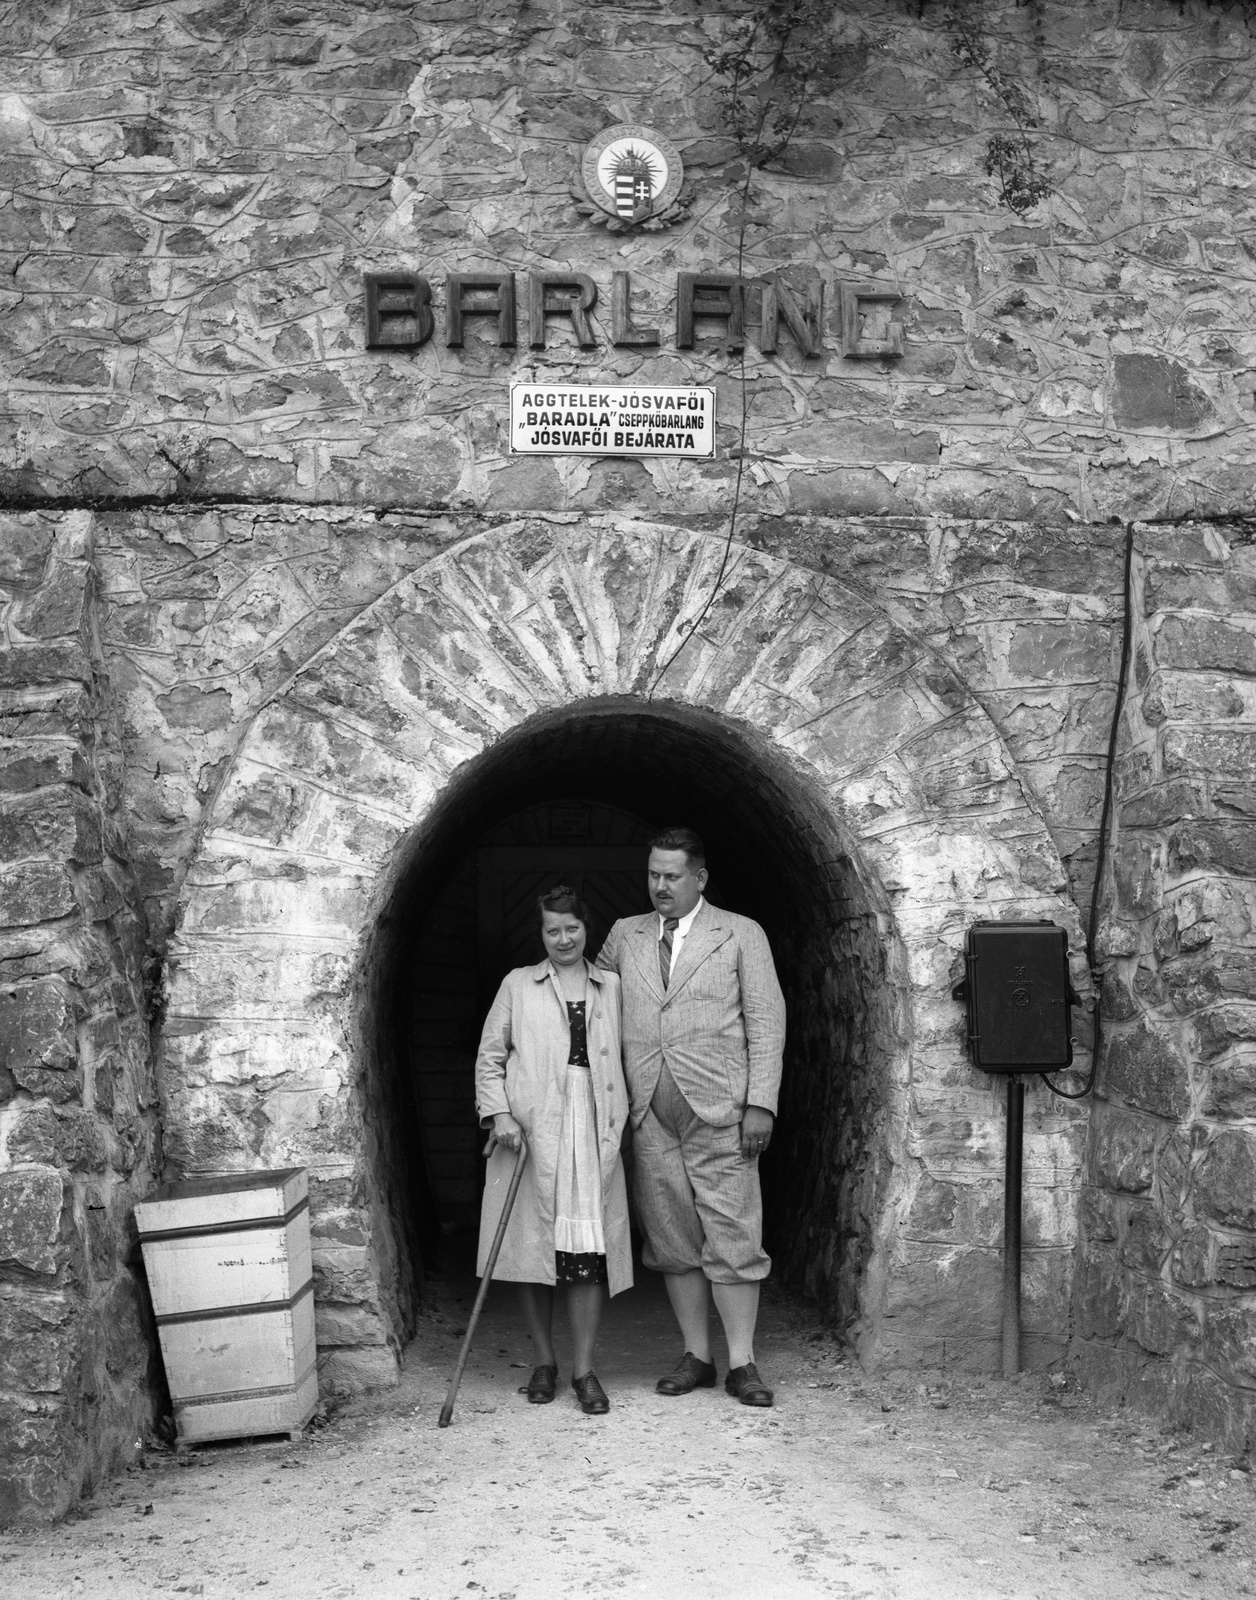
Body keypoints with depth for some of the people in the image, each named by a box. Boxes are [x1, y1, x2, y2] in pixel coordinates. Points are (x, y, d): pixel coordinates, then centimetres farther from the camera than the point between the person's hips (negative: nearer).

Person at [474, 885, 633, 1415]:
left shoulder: (611, 987, 13)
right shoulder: (518, 984, 9)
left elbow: (622, 1059, 12)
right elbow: (490, 1057, 7)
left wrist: (621, 1122, 2)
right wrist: (500, 1113, -6)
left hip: (593, 1133, 1)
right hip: (530, 1131, -1)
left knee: (589, 1252, -3)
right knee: (533, 1248, 2)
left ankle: (584, 1370, 4)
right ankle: (544, 1362, 16)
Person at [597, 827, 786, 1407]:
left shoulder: (742, 935, 4)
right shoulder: (623, 936, 13)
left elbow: (766, 1022, 1)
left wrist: (760, 1103, -7)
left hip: (718, 1111, -3)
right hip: (650, 1116, 3)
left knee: (732, 1238, -3)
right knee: (673, 1241, 7)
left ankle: (741, 1364, 4)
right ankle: (696, 1357, 16)